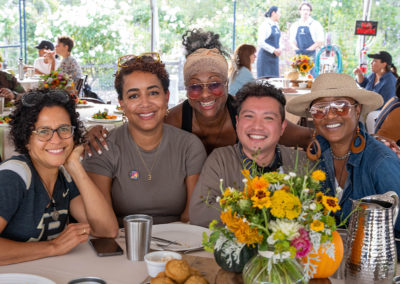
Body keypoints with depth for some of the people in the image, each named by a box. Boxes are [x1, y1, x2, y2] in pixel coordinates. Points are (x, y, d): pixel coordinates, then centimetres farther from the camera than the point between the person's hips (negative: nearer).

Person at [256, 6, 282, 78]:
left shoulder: (276, 26, 13)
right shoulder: (265, 25, -12)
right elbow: (261, 43, -18)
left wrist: (279, 50, 3)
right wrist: (274, 50, -19)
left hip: (274, 57, 8)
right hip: (265, 57, -8)